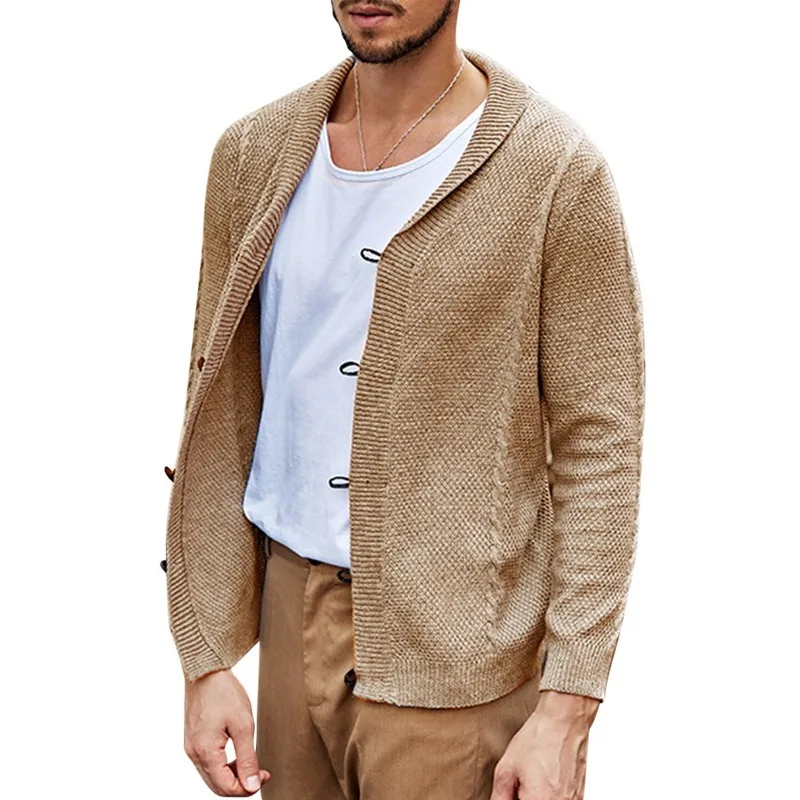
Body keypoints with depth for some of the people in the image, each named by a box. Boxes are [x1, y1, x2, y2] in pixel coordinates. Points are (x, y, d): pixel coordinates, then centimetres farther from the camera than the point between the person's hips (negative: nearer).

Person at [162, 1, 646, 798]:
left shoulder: (557, 172, -10)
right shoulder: (253, 154, 3)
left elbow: (598, 449, -10)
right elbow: (222, 417, 5)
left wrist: (567, 710, -13)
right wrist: (206, 659, 3)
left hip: (452, 653, -4)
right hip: (293, 618, 4)